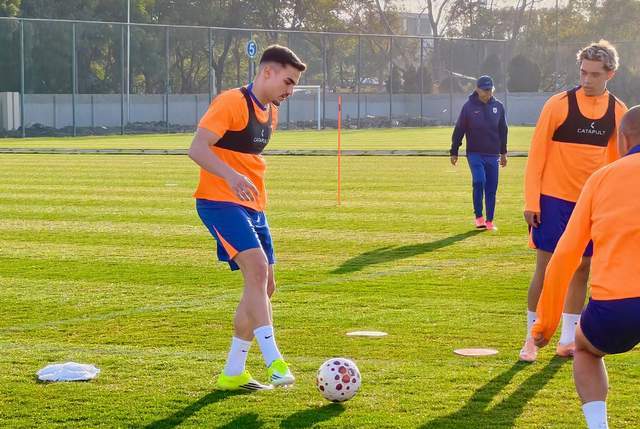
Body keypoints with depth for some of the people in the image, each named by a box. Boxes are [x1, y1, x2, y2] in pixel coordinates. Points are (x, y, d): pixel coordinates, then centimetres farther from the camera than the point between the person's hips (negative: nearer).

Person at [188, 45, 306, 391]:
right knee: (257, 268, -25)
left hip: (252, 206, 10)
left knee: (264, 285, 8)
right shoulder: (231, 103, -13)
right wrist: (232, 176, -36)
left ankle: (232, 373, 17)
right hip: (220, 202, -10)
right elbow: (197, 149, -22)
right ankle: (274, 362, -29)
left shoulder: (271, 112, 15)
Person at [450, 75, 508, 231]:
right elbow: (459, 130, -1)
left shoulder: (498, 107, 5)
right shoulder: (469, 106, -4)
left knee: (492, 188, 3)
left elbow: (503, 130, 14)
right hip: (475, 153, -3)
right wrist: (454, 152, -1)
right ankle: (479, 217, -6)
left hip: (493, 154, 3)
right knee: (479, 181, -18)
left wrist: (503, 152, 15)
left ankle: (490, 221, 12)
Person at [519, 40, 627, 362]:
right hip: (554, 200, -4)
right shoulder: (558, 105, -9)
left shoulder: (618, 111, 2)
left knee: (582, 271, 8)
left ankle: (568, 340, 19)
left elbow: (615, 161, 12)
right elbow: (536, 155, -7)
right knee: (546, 270, -3)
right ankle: (532, 339, 9)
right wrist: (531, 202, -11)